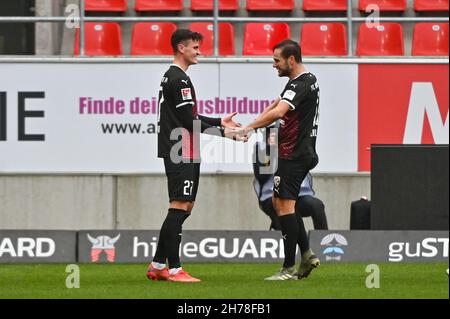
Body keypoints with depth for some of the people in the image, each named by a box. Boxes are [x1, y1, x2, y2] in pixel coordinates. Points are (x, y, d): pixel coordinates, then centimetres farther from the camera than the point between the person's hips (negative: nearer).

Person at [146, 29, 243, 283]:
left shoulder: (171, 77, 19)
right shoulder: (180, 80, -14)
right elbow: (189, 121, -17)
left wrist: (219, 122, 20)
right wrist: (223, 132, -14)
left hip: (181, 154, 11)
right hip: (181, 154, -11)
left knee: (185, 207, 12)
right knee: (179, 207, -11)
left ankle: (158, 265, 15)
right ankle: (174, 269, -12)